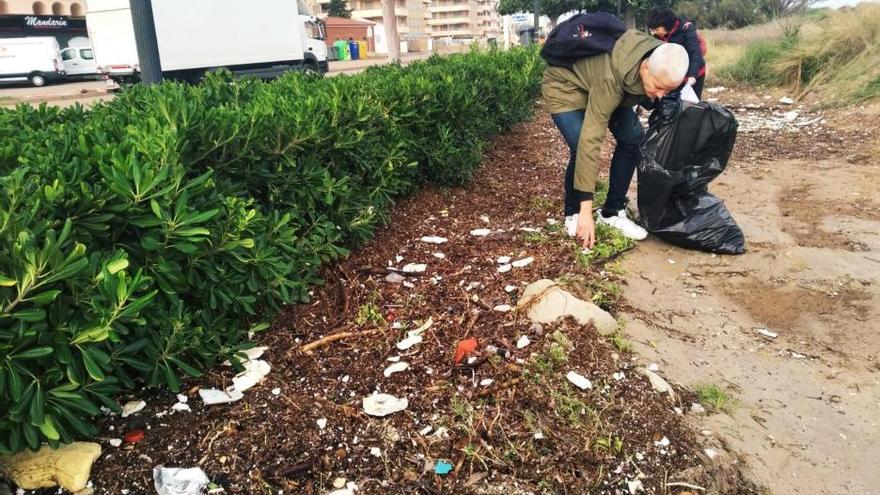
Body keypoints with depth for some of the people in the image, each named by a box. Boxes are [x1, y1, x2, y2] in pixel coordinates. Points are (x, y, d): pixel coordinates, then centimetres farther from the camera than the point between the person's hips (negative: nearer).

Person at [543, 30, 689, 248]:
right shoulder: (610, 79, -43)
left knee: (634, 139, -7)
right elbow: (590, 140, -45)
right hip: (565, 86, -7)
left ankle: (612, 212, 7)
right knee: (581, 149, -24)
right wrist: (586, 209, -45)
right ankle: (573, 214, 2)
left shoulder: (663, 62, -22)